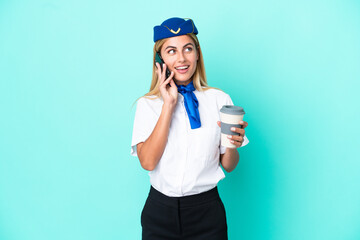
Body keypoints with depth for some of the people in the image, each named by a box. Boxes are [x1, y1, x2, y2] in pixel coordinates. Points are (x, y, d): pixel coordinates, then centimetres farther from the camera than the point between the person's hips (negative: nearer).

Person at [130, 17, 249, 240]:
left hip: (207, 211, 0)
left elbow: (228, 166, 3)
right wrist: (169, 105, -16)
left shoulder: (220, 99, -3)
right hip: (160, 211, 0)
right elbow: (148, 161, -15)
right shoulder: (147, 104, -2)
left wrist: (232, 144, -19)